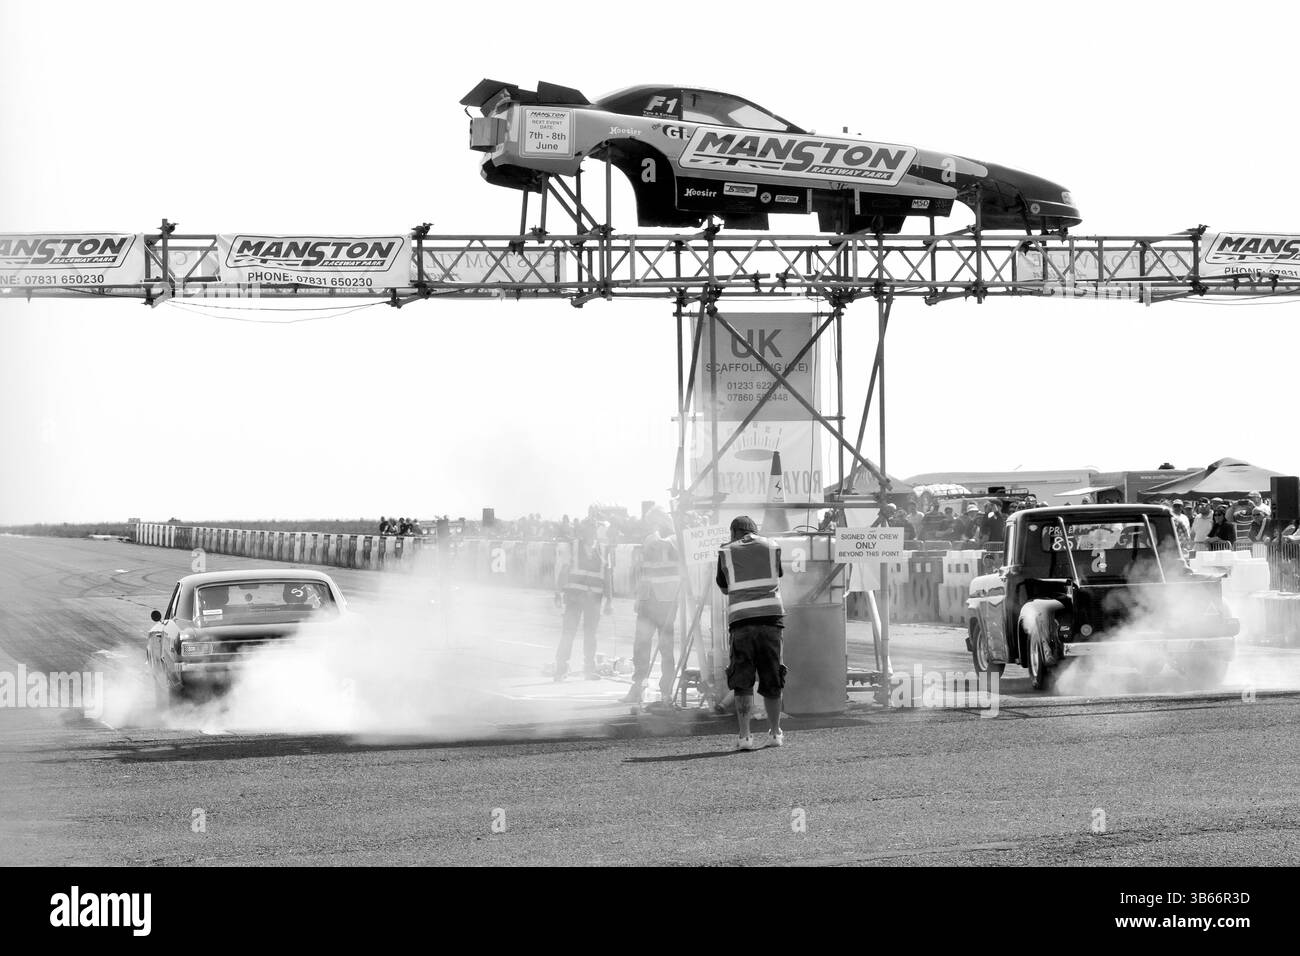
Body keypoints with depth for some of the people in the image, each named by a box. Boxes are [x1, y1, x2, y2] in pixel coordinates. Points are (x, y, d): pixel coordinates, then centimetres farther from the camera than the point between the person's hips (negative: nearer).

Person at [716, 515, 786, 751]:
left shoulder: (726, 552, 8)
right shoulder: (772, 547, 12)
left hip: (741, 619, -1)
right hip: (771, 616, 1)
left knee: (742, 681, 1)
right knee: (772, 680, 12)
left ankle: (744, 736, -8)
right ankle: (775, 734, 21)